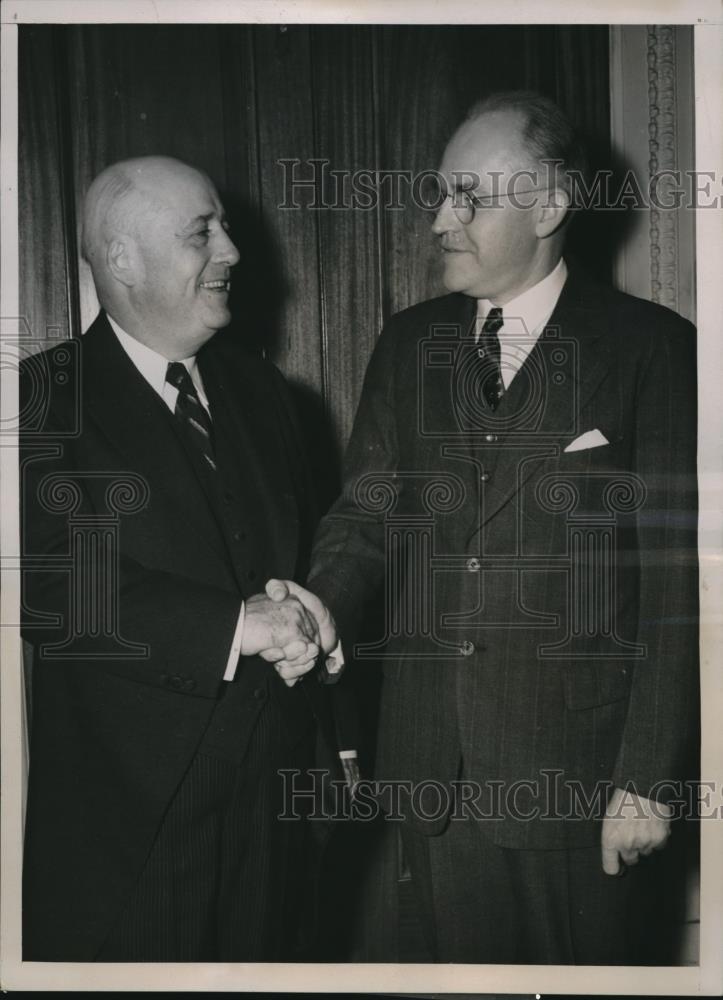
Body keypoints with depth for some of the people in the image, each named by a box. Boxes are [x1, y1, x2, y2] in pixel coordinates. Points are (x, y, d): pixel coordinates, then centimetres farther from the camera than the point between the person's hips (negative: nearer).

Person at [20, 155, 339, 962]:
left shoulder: (257, 389, 11)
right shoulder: (47, 400, -10)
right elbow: (49, 580, -22)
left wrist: (297, 629, -5)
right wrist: (235, 623, -24)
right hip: (123, 817, -5)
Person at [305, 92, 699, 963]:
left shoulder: (651, 347, -6)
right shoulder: (409, 343, 9)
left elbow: (677, 575, -8)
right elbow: (367, 510, 9)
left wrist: (650, 779, -11)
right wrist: (317, 612, -13)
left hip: (575, 774, -4)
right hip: (431, 768, 4)